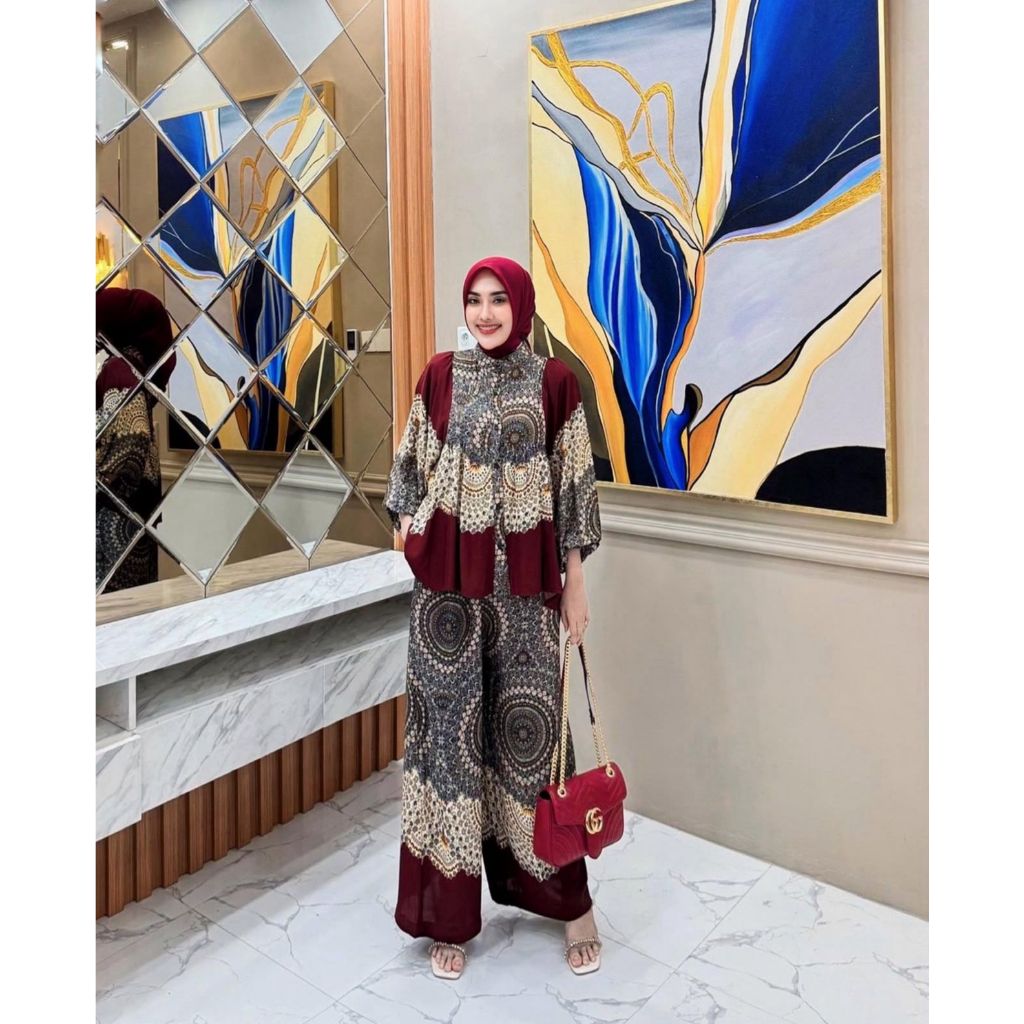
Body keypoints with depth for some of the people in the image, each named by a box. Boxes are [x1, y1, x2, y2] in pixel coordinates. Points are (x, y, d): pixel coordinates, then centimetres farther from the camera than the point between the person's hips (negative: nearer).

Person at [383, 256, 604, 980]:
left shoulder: (554, 382, 1)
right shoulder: (441, 375, 5)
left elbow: (574, 485, 2)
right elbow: (416, 464, 10)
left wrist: (576, 583, 1)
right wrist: (409, 525, -4)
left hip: (525, 575, -1)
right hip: (448, 573, 1)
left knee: (531, 723, 6)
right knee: (448, 724, 4)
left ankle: (569, 900, 24)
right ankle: (450, 911, 19)